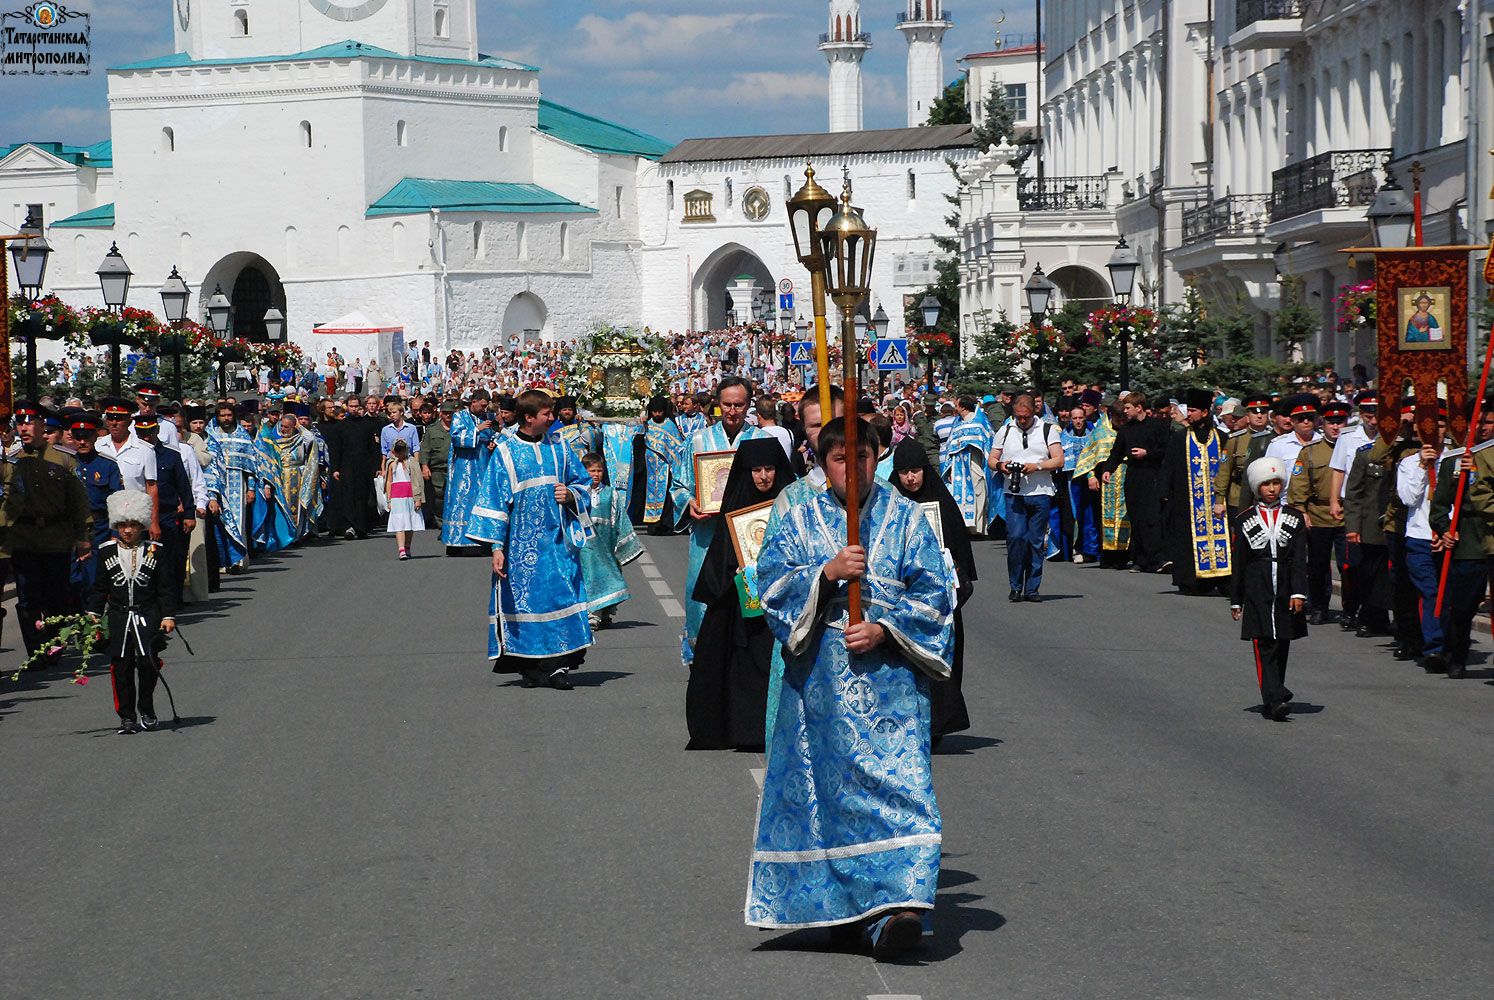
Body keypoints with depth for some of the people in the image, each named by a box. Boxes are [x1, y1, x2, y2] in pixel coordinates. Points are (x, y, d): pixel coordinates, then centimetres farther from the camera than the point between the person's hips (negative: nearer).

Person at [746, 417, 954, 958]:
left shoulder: (904, 518, 7)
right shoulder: (801, 521, 10)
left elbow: (934, 592, 2)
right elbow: (772, 582, -1)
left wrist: (885, 628, -11)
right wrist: (826, 572, -16)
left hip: (889, 674, -2)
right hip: (821, 679, 2)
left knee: (896, 779, -14)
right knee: (828, 785, 3)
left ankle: (895, 905, -22)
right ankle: (841, 904, 16)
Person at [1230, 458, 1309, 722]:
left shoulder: (1294, 518, 7)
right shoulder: (1245, 520, 5)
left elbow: (1300, 558, 1)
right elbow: (1238, 563, 7)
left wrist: (1298, 592, -10)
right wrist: (1236, 601, 6)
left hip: (1285, 591, 2)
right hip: (1257, 592, -2)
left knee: (1281, 646, 7)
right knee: (1264, 646, -12)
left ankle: (1274, 700, 17)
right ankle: (1275, 700, -21)